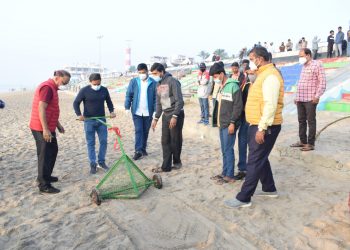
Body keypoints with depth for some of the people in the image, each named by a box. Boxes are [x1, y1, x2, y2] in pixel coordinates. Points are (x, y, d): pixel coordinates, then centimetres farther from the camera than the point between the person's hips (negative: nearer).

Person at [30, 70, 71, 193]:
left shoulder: (51, 88, 15)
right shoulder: (47, 87, -17)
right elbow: (41, 109, -24)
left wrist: (58, 124, 22)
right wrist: (45, 129, -25)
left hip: (48, 128, 10)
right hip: (42, 129, -10)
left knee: (53, 151, 20)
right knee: (45, 155, -3)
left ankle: (45, 176, 34)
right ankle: (44, 185, 6)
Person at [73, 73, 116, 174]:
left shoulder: (104, 90, 2)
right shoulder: (84, 90, -8)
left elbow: (109, 101, 16)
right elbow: (76, 103, -3)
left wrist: (111, 111, 0)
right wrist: (79, 114, -17)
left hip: (102, 119, 3)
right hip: (89, 120, -3)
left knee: (103, 141, 4)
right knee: (90, 143, 2)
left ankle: (101, 162, 19)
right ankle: (93, 164, 11)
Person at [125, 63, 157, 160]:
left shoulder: (153, 83, -3)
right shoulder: (133, 81, 0)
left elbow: (156, 98, -1)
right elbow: (128, 95, 4)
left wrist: (155, 110, -6)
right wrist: (127, 107, -2)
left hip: (148, 112, 1)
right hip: (136, 111, 0)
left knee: (145, 131, 11)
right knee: (138, 130, -6)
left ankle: (143, 149, 25)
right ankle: (138, 150, -4)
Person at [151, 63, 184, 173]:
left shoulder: (172, 81, -13)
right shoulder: (158, 84, 11)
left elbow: (179, 100, -18)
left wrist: (174, 116, -22)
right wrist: (156, 118, 15)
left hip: (176, 115, -8)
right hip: (165, 115, 8)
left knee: (175, 141, 2)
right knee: (165, 141, 6)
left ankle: (176, 162, 22)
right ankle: (166, 166, 11)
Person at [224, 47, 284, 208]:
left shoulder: (270, 75, -16)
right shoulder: (262, 75, 17)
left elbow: (271, 105, -24)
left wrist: (262, 128, -25)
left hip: (265, 127, -10)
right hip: (257, 125, 10)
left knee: (255, 162, -5)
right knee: (260, 159, 18)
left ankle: (244, 198, 2)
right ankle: (269, 189, 33)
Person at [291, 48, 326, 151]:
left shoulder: (317, 65, -6)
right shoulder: (304, 67, 18)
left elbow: (322, 82, -12)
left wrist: (317, 96, -18)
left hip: (310, 99, -8)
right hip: (300, 99, 8)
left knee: (311, 121, -2)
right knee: (301, 120, 11)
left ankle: (311, 143, 3)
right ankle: (302, 141, 21)